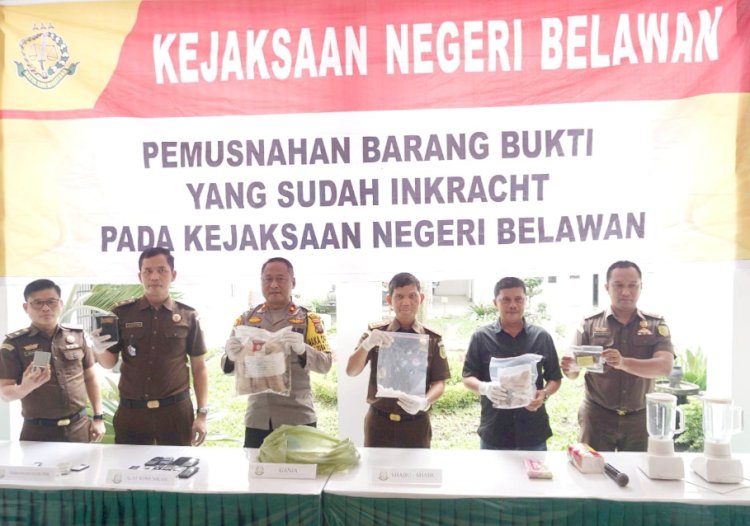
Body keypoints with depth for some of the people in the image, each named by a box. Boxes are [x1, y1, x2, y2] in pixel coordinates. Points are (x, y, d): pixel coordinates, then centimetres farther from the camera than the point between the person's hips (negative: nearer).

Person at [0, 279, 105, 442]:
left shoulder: (77, 336, 3)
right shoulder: (15, 343, -4)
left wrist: (98, 417, 7)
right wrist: (25, 387, -26)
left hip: (79, 427, 2)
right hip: (38, 432, -2)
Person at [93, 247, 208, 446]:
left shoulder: (188, 316, -1)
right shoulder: (122, 313, 1)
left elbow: (199, 368, 3)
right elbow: (109, 362, 5)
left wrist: (202, 414, -3)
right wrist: (99, 350, -17)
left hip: (176, 410, 0)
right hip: (131, 411, 1)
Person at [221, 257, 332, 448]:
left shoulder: (308, 319, -1)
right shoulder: (246, 319, 6)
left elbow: (326, 364, -8)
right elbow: (227, 367, 6)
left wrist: (303, 349, -27)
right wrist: (232, 356, -17)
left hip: (298, 419, -2)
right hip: (257, 420, 2)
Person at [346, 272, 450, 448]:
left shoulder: (432, 338, -1)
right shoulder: (375, 332, -2)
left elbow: (439, 383, -2)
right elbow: (351, 372, -8)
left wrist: (425, 402, -24)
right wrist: (367, 344, -27)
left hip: (416, 424, 0)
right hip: (379, 422, 0)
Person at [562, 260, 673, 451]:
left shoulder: (656, 325, 0)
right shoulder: (590, 324, -1)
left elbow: (665, 366, -14)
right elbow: (574, 370, -2)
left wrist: (623, 363, -32)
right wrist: (571, 368, -26)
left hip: (640, 418, 1)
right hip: (597, 416, 0)